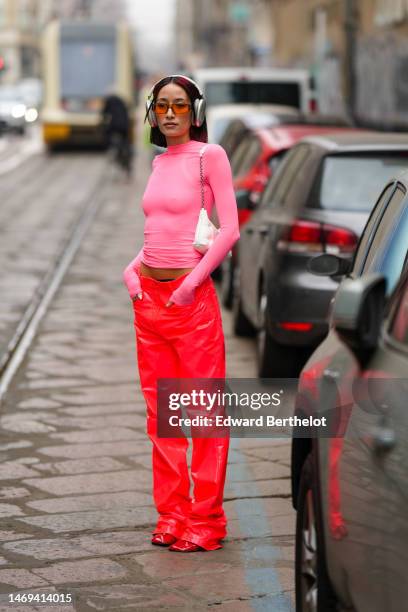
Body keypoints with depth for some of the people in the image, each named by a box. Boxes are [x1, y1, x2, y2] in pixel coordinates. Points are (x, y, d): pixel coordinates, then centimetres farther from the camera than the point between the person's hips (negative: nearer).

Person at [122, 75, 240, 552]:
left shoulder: (209, 156, -5)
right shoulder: (159, 161, 15)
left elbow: (229, 230, -10)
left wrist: (192, 282, -14)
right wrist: (133, 268, 5)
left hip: (191, 298, -7)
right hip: (149, 296, 7)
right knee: (160, 411, 9)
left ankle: (205, 519, 5)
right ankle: (171, 515, 17)